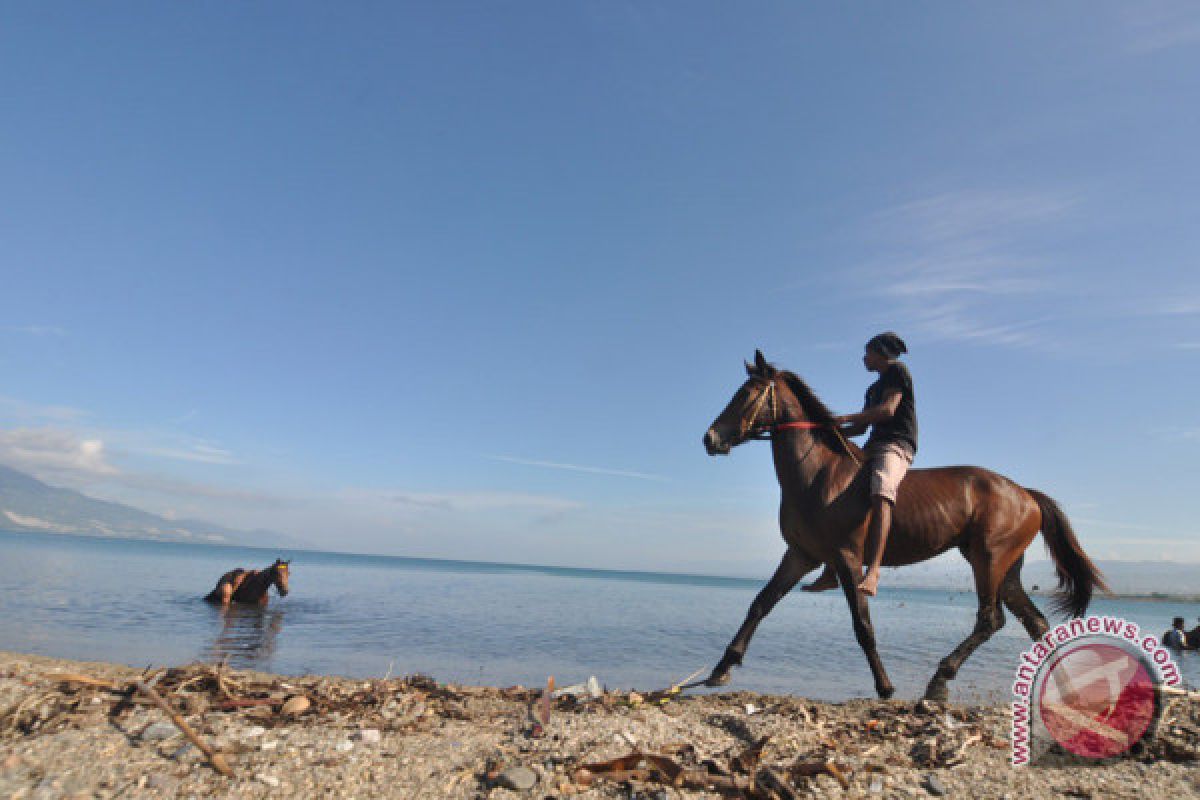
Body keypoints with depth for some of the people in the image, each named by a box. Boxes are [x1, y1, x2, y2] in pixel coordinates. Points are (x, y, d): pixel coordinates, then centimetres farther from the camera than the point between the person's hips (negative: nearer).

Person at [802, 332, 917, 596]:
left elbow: (888, 409, -13)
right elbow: (860, 429, 26)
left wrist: (845, 418, -16)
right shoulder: (874, 388, 28)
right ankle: (831, 572, 5)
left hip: (897, 446, -10)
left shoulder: (897, 370, 3)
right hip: (873, 448, 10)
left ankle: (872, 572, -53)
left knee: (881, 490, -37)